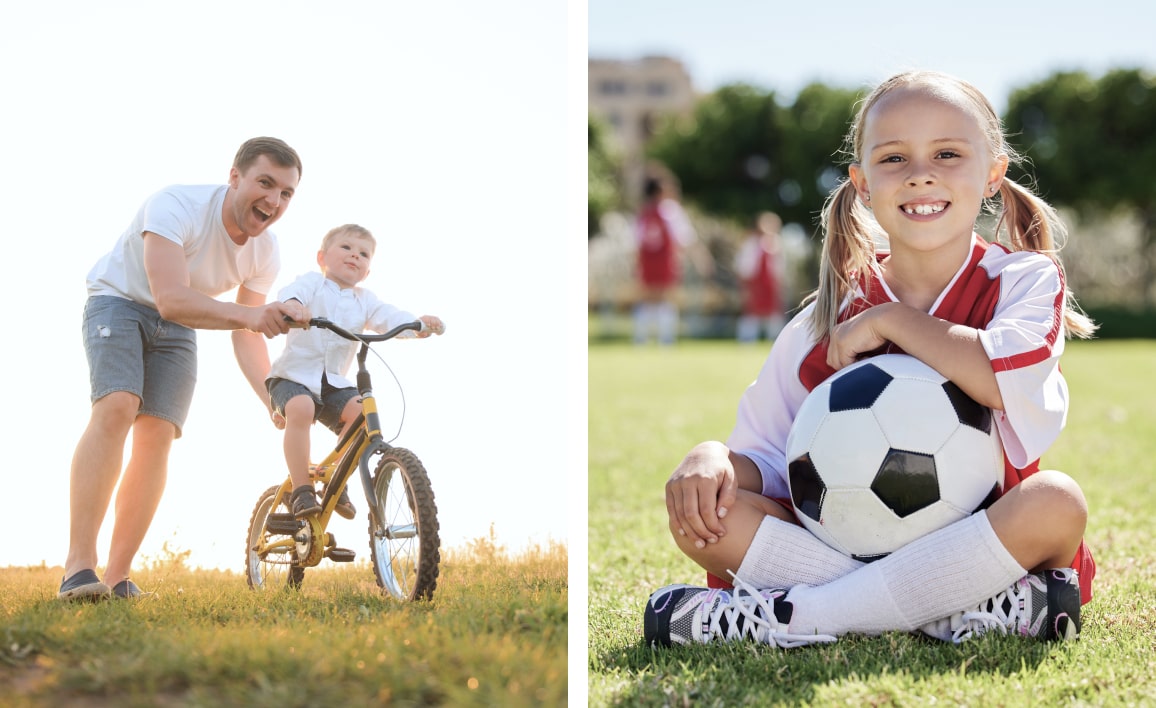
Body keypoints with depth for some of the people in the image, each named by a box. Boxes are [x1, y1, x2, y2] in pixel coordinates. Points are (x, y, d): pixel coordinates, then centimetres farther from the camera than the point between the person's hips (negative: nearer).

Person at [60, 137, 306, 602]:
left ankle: (118, 578, -6)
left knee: (158, 434, -13)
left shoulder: (265, 253, -12)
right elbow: (171, 299, -41)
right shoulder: (177, 206, -31)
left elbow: (245, 335, -5)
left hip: (177, 328, 5)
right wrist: (248, 315, -55)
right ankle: (79, 565, -31)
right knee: (117, 405, -28)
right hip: (119, 302, -5)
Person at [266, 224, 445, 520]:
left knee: (360, 413, -22)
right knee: (301, 409, -34)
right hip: (294, 373, -4)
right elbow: (292, 292, -24)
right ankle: (301, 491, -27)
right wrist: (291, 305, -50)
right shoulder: (313, 283, -1)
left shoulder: (364, 301, 11)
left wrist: (417, 324, -29)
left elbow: (389, 317, -6)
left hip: (333, 382, 4)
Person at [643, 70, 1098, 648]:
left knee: (1056, 501, -35)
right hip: (847, 544, 2)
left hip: (986, 545, -2)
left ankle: (798, 616, -30)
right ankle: (962, 610, -27)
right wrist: (712, 460, -19)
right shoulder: (829, 318, 5)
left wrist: (890, 322, -14)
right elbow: (765, 453, 5)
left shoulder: (1025, 280, -1)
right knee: (702, 515, -19)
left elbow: (1013, 387, -24)